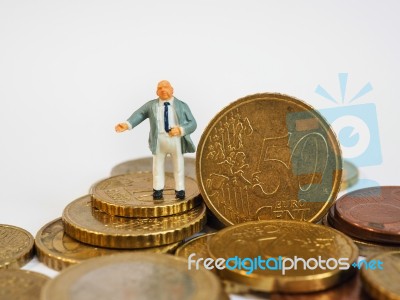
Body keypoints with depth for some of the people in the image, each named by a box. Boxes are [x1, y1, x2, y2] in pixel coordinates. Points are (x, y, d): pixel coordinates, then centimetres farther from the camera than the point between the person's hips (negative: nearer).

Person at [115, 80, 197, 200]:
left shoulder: (182, 105, 4)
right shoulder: (151, 105, 2)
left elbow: (193, 123, -2)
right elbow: (139, 114, -12)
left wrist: (181, 130, -22)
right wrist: (127, 124, -31)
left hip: (176, 138, 0)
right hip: (159, 139, 0)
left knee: (178, 166, 13)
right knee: (157, 165, 12)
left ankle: (180, 190, 28)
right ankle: (158, 189, 27)